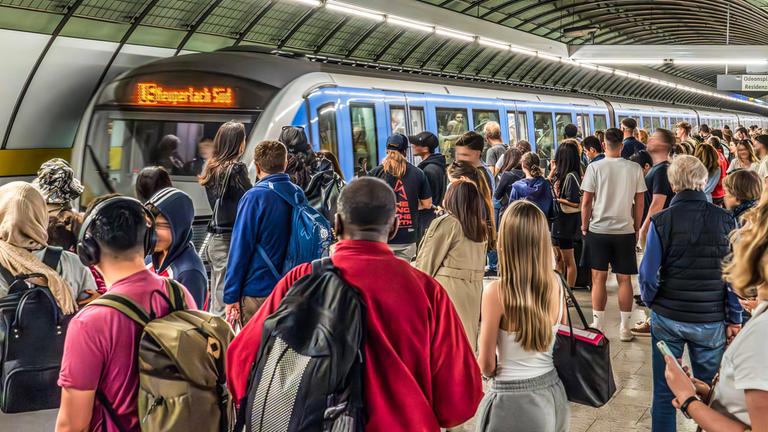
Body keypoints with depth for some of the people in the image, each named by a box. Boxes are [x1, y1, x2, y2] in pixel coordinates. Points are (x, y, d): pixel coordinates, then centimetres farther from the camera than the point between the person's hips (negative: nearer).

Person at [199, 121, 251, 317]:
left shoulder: (211, 168, 10)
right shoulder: (237, 170, -13)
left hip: (215, 239, 8)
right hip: (231, 239, -8)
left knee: (216, 298, 15)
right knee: (225, 300, -5)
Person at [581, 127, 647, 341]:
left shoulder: (595, 167, -7)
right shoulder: (634, 169, -1)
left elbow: (586, 202, -6)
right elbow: (640, 202, 3)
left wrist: (584, 227, 6)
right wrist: (636, 228, 14)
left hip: (598, 229, -2)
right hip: (625, 230, 2)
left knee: (598, 278, 5)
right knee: (624, 279, 8)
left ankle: (597, 326, 10)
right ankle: (625, 328, 13)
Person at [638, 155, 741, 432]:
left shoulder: (662, 221, -10)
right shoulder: (725, 221, -6)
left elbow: (648, 274, -9)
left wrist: (650, 300, 11)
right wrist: (734, 319, 5)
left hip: (667, 316, 0)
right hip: (712, 321, 1)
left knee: (664, 391, 12)